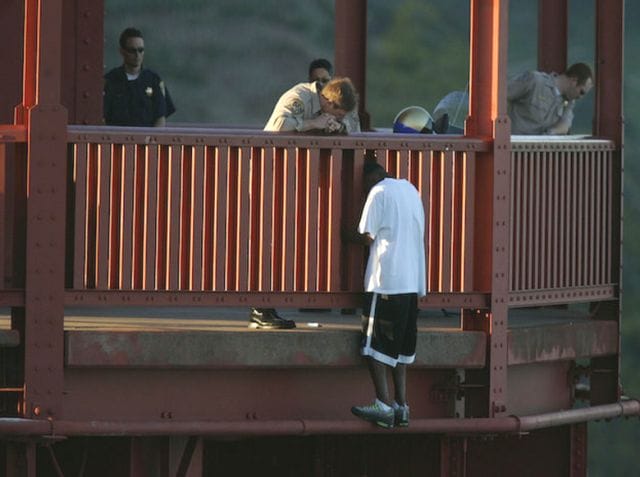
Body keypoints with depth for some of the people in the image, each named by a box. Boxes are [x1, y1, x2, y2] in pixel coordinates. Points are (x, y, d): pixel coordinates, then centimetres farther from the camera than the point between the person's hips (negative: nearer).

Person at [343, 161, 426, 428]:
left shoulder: (379, 193, -6)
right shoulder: (410, 190, 17)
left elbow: (367, 237, -9)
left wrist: (345, 235, 8)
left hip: (385, 279, -7)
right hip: (412, 281, 7)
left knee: (375, 345, -4)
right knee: (401, 344, 12)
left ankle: (384, 405, -12)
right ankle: (401, 406, 8)